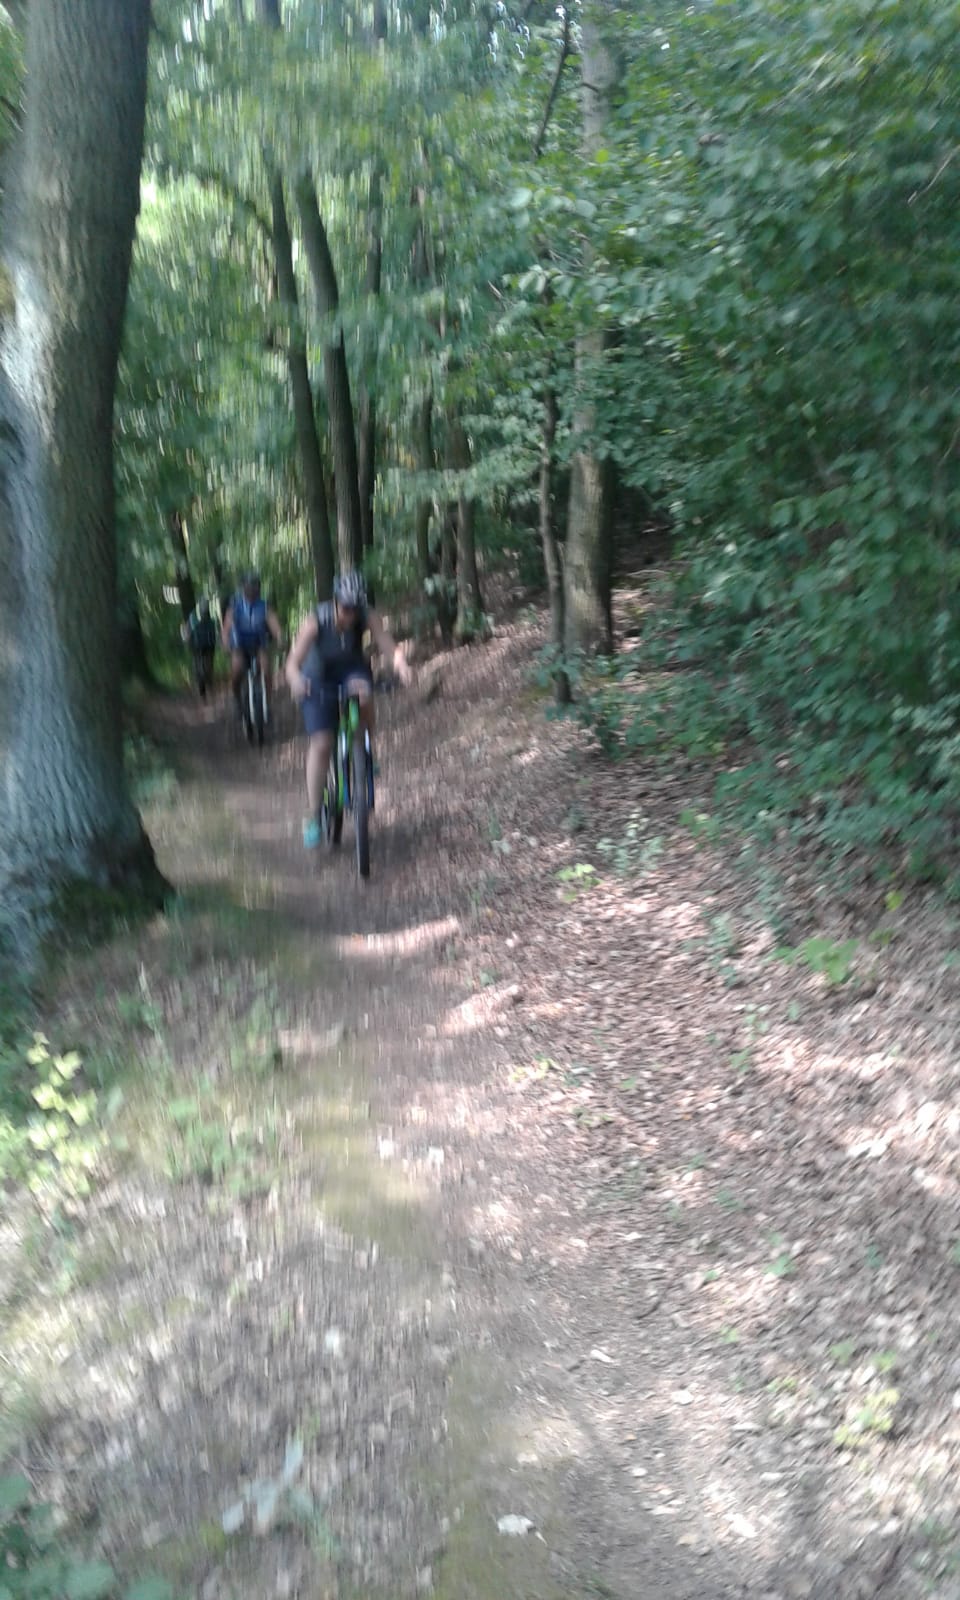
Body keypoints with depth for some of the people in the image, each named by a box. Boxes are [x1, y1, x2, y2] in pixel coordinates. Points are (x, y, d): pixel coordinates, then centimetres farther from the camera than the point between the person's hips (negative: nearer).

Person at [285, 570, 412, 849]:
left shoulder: (368, 616, -23)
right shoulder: (316, 621, -29)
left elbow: (387, 645, -36)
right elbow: (293, 661, -36)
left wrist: (400, 664, -59)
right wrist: (296, 679, -60)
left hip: (352, 670, 1)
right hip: (319, 680, -1)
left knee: (363, 694, -36)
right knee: (321, 744, -11)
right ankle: (313, 816, -2)